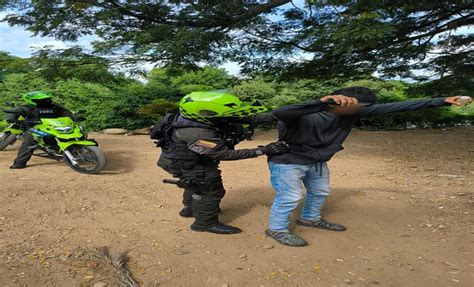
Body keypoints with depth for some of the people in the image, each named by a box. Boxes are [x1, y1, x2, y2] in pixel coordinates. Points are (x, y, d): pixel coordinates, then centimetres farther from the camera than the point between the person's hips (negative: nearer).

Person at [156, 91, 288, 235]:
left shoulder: (210, 118, -17)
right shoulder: (199, 135, -40)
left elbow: (246, 117, -13)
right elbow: (226, 154, -30)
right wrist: (263, 150, -31)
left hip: (199, 158, 9)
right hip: (189, 164, -8)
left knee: (197, 185, 26)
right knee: (211, 191, 3)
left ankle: (190, 209, 49)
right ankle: (205, 223, 22)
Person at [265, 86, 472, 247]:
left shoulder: (354, 112, -10)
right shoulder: (307, 115, -32)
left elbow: (394, 107, -8)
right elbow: (279, 113, -54)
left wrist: (442, 101, -7)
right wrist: (322, 102, -64)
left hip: (317, 162, 8)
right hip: (288, 161, -8)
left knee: (320, 192, 21)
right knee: (289, 197, -3)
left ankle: (310, 218, 44)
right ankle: (277, 229, 18)